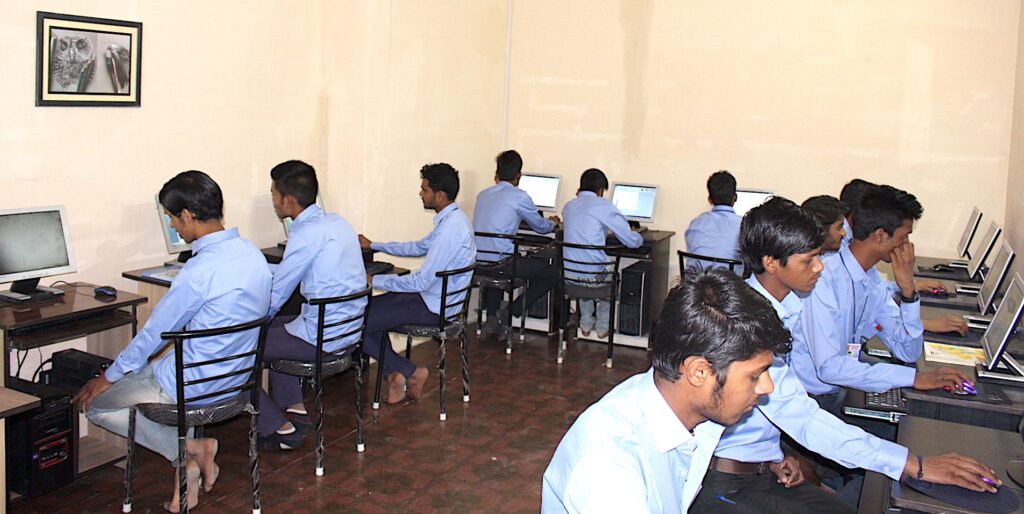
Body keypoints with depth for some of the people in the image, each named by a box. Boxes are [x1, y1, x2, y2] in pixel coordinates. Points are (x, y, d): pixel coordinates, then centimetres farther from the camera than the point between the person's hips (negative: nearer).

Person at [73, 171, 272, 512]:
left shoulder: (199, 272, -26)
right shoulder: (253, 254, -1)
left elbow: (154, 334, -13)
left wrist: (108, 378, 4)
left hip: (193, 388, -8)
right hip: (235, 378, 8)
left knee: (94, 402, 12)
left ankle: (188, 448, 2)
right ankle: (188, 459, 16)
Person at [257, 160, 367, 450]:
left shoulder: (306, 234, -19)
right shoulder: (335, 222, 8)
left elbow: (276, 296, -12)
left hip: (323, 337, -9)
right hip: (350, 329, 9)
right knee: (274, 325, 29)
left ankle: (278, 428, 8)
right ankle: (294, 408, 28)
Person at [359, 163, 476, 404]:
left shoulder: (451, 229, -26)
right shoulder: (451, 219, 6)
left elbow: (422, 281, -26)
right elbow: (420, 248, 22)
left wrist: (375, 281, -17)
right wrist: (373, 245, 26)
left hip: (433, 307, -10)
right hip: (433, 296, 10)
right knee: (370, 308, 19)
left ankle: (410, 371, 5)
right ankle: (394, 373, 13)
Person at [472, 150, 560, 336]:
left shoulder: (483, 194, 14)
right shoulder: (519, 197, -4)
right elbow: (541, 226, 11)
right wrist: (553, 222, 35)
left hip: (477, 263, 7)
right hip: (501, 263, -7)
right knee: (552, 274, 7)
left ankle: (492, 316, 26)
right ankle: (512, 312, 2)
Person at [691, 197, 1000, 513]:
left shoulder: (787, 309, 4)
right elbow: (800, 416, -30)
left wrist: (773, 454, 1)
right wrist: (913, 465, -30)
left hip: (759, 471, 8)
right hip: (723, 485, -8)